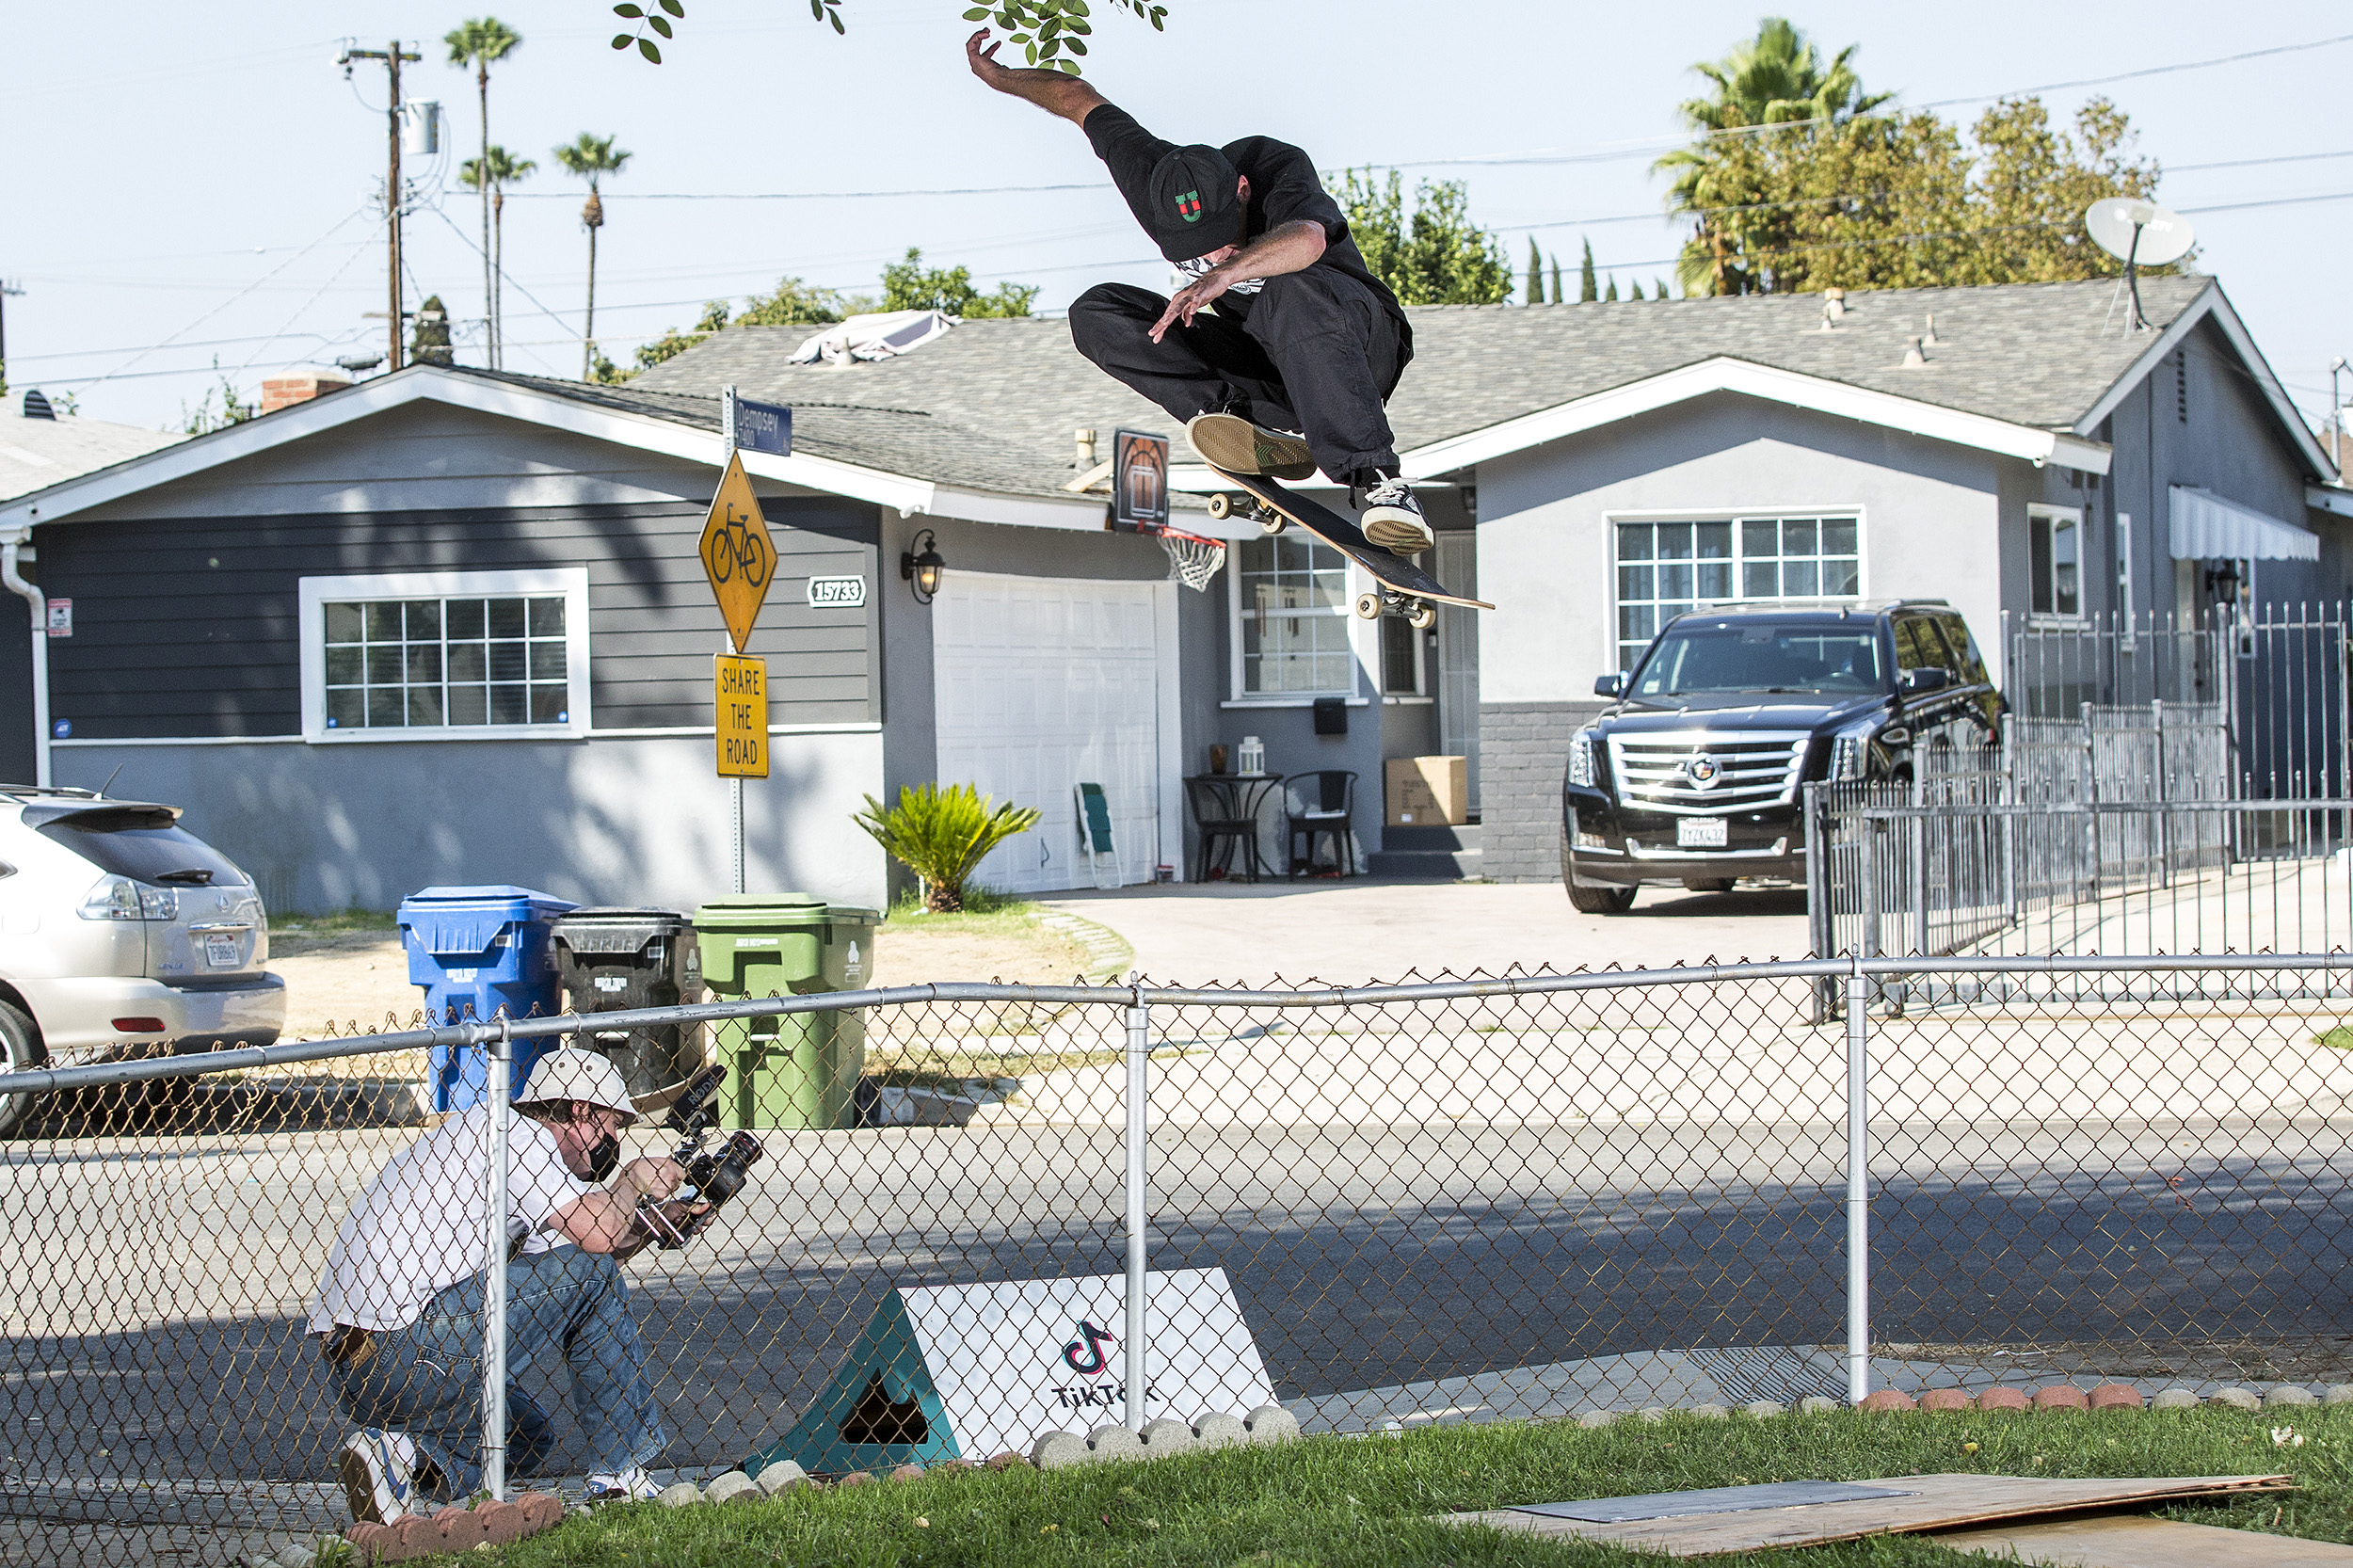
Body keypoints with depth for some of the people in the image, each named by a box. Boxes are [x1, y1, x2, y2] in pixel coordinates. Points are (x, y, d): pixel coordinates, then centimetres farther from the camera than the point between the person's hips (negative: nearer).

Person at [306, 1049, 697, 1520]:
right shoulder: (512, 1132, -4)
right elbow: (598, 1236, -13)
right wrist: (636, 1179, 6)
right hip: (402, 1354, -10)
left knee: (529, 1435, 26)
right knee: (590, 1271, -4)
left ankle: (398, 1454, 2)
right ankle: (619, 1473, 0)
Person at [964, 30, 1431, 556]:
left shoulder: (1281, 168, -26)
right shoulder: (1154, 182, -13)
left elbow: (1308, 239, -50)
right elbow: (1078, 98, 5)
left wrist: (1228, 272, -65)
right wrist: (1002, 78, 17)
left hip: (1362, 344, -5)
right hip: (1254, 358, 5)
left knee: (1293, 293, -41)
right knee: (1095, 315, -14)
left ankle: (1377, 479, -43)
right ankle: (1272, 430, -29)